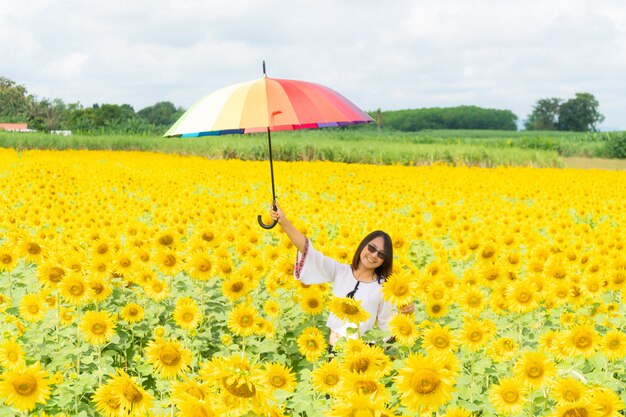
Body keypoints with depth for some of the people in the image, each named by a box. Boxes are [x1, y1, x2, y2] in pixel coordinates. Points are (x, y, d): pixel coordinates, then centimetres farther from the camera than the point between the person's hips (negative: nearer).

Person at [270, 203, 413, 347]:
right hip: (332, 347, 2)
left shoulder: (383, 287, -1)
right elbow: (309, 251, -6)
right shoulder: (340, 271, 2)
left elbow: (388, 324, 5)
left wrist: (404, 313, -16)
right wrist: (284, 222, -16)